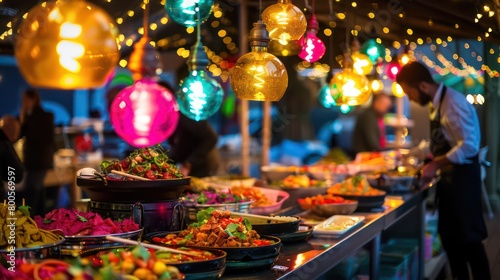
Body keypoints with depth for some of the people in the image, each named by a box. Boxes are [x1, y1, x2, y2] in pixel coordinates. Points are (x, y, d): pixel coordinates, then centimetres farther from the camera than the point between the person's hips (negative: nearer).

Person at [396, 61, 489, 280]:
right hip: (449, 177, 9)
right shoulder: (438, 103, 10)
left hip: (462, 177, -9)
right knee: (450, 236, 15)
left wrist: (436, 165, -23)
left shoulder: (453, 102, -19)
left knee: (469, 239, -2)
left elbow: (468, 146, -25)